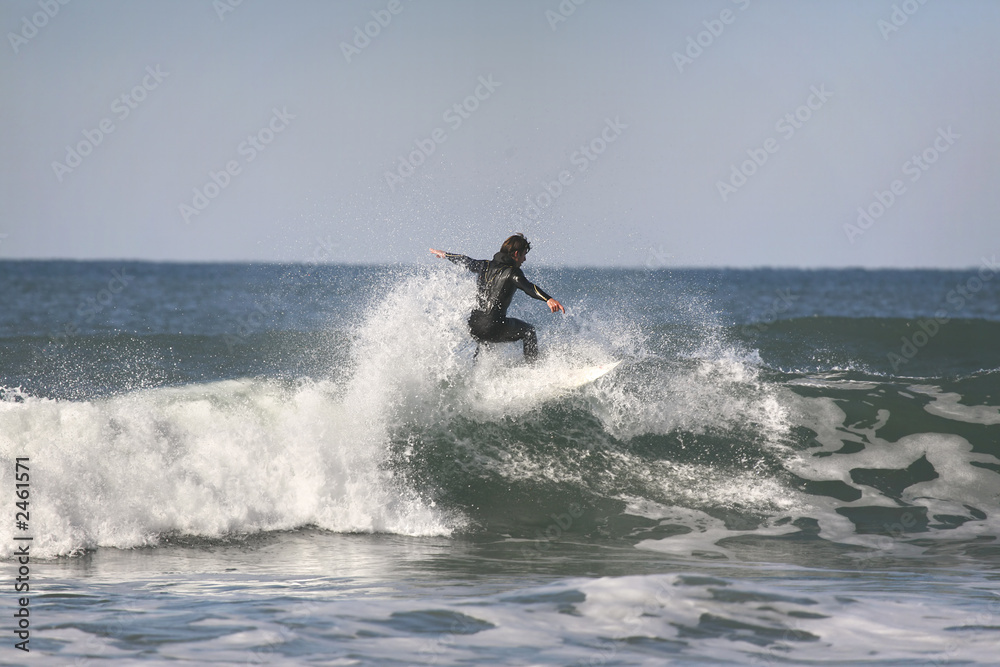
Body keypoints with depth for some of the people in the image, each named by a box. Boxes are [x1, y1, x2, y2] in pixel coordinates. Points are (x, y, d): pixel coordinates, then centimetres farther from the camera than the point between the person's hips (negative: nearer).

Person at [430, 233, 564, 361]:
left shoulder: (485, 266, 12)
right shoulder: (512, 271, -8)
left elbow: (466, 262, 30)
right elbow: (528, 287, -26)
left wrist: (445, 255, 50)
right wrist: (548, 299, -41)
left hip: (473, 327, 6)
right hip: (494, 327, -6)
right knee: (528, 332, 16)